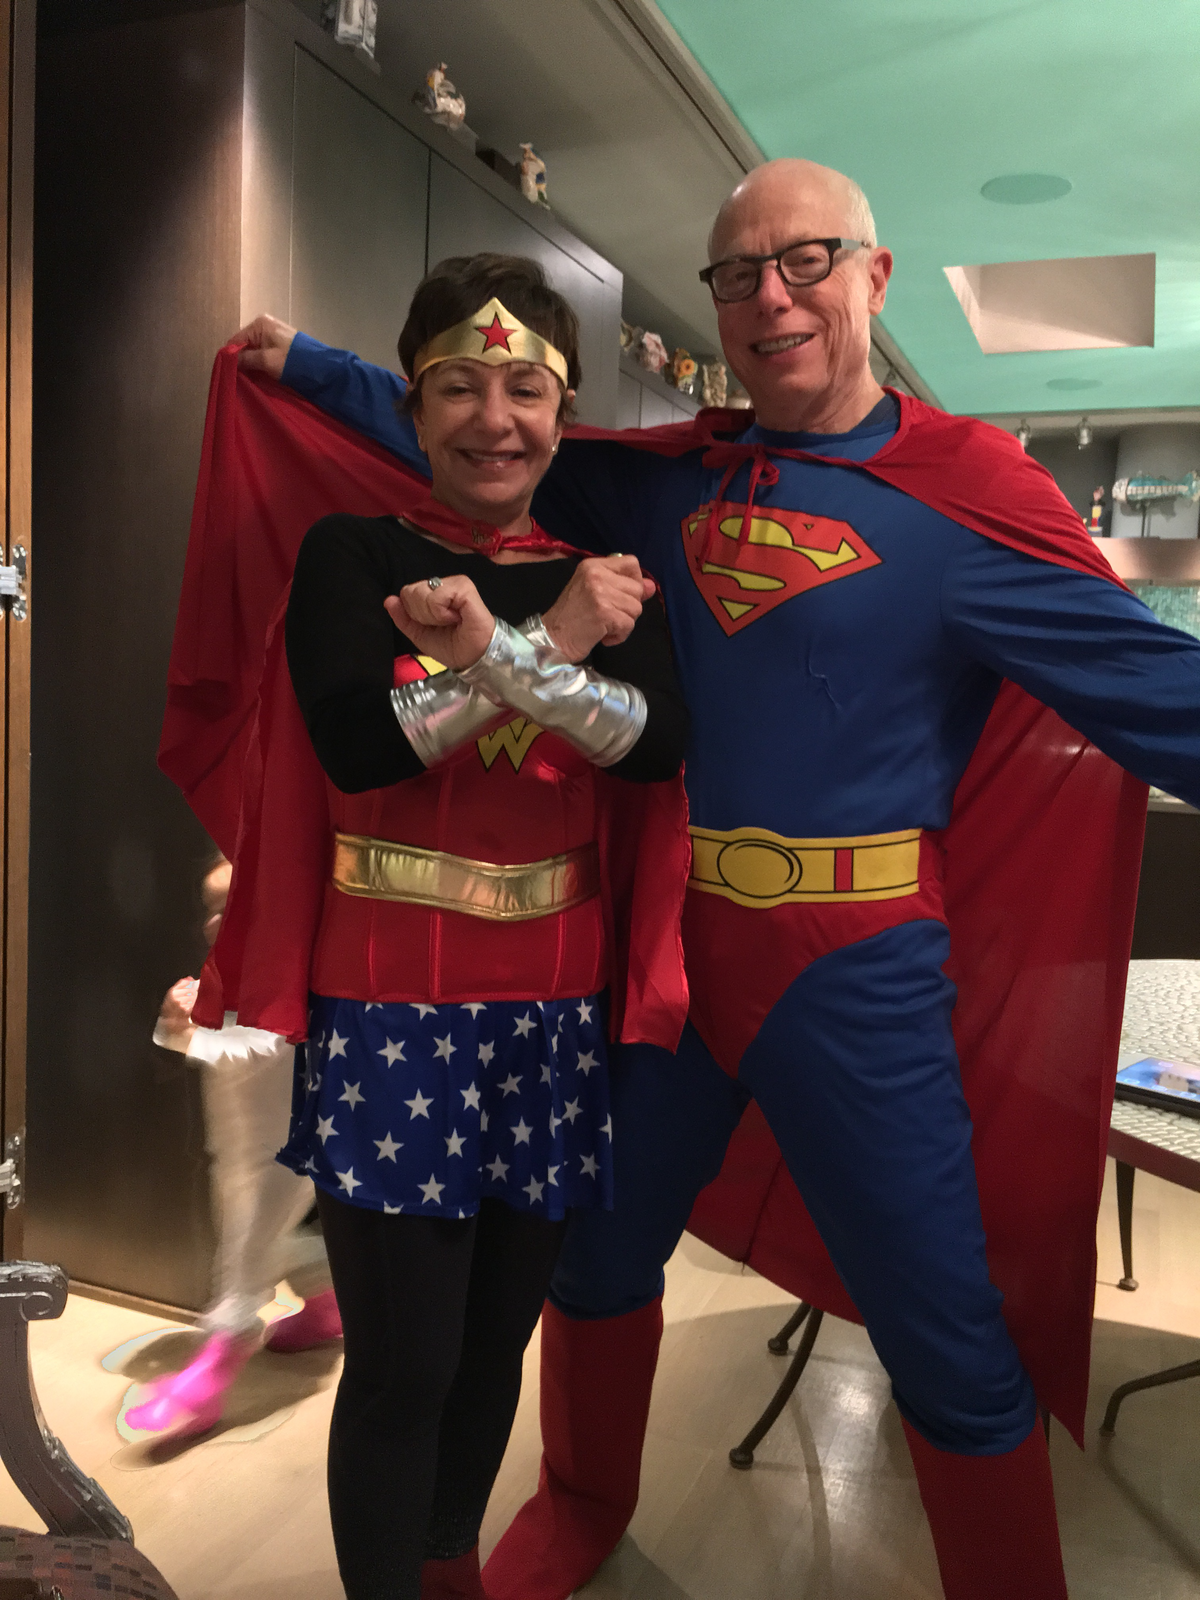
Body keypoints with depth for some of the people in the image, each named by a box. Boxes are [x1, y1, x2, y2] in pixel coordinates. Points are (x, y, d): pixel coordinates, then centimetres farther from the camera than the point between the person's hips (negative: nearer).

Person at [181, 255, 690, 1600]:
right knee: (402, 1359, 2)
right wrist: (555, 642, -17)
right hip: (391, 999, -3)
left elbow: (657, 745, -10)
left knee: (497, 1336, 17)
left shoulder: (602, 574, 7)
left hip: (558, 1005, 4)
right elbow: (357, 741, -17)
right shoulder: (350, 555, -1)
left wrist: (494, 649, -22)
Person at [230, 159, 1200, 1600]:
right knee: (600, 1249, 21)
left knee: (947, 1336, 6)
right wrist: (308, 367, 18)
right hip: (665, 934, 5)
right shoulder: (669, 478, 7)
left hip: (854, 965, -4)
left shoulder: (966, 489, -8)